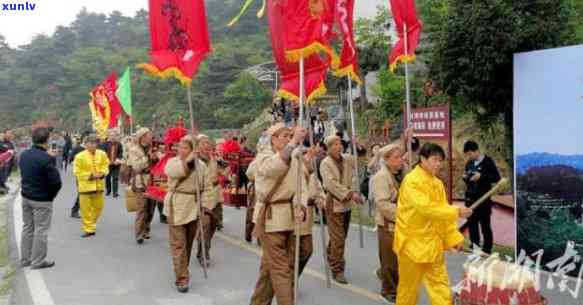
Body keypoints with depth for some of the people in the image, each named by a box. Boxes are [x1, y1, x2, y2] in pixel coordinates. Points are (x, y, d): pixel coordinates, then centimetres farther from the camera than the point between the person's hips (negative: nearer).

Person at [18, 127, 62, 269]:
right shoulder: (46, 158, -22)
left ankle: (25, 258, 27)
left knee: (27, 227, 18)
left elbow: (23, 173, 13)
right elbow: (56, 181, -22)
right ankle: (38, 261, 11)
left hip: (26, 196, 7)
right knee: (41, 230, 3)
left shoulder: (24, 154, 1)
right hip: (42, 200, -7)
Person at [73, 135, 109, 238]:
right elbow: (77, 172, -10)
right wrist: (90, 175, -17)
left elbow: (105, 165, 12)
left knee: (98, 207, 14)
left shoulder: (102, 154, 0)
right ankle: (89, 229, 11)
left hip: (99, 185, 4)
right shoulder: (80, 156, -11)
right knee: (86, 209, 1)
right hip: (85, 185, -4)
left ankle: (91, 224, 35)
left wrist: (102, 173, -8)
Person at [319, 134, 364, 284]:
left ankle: (331, 259, 37)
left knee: (340, 236, 17)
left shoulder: (347, 159, 6)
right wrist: (351, 194, -24)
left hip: (346, 202, 6)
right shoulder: (325, 163, -10)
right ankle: (337, 270, 2)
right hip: (334, 203, -6)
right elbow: (332, 184, -20)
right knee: (338, 238, -7)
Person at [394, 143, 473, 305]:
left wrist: (454, 237, 2)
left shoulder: (438, 183, 9)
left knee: (440, 284, 6)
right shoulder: (411, 181, -16)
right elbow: (425, 207, -28)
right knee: (409, 287, 9)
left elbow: (443, 211, 11)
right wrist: (457, 211, -27)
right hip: (412, 243, -6)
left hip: (433, 244, 7)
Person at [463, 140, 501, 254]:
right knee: (471, 224, 11)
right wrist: (465, 178, -1)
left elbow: (497, 178, -11)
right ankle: (474, 248, 24)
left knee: (485, 226, 1)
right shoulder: (469, 163, 11)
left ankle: (487, 250, 10)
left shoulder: (488, 161, -7)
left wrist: (481, 176, -20)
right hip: (470, 198, 6)